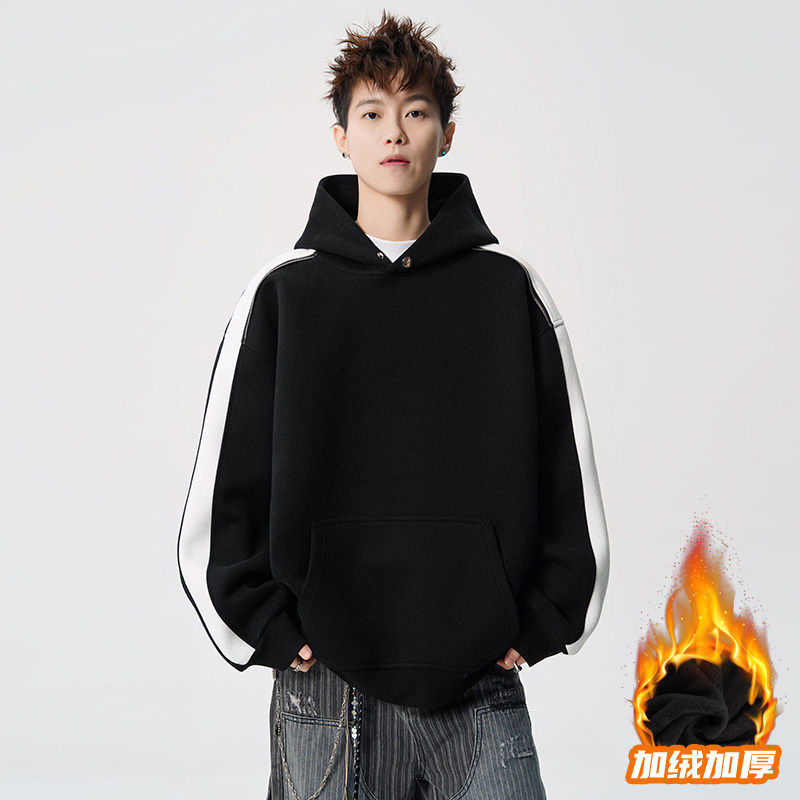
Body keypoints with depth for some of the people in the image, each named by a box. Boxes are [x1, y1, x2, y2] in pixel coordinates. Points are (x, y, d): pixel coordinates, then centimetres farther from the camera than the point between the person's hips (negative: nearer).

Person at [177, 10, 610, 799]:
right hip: (325, 693, 0)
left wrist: (539, 626, 2)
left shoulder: (509, 288, 5)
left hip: (480, 688, 1)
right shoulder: (282, 293, 3)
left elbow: (569, 475, 8)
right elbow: (221, 496, 4)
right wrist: (273, 633, -2)